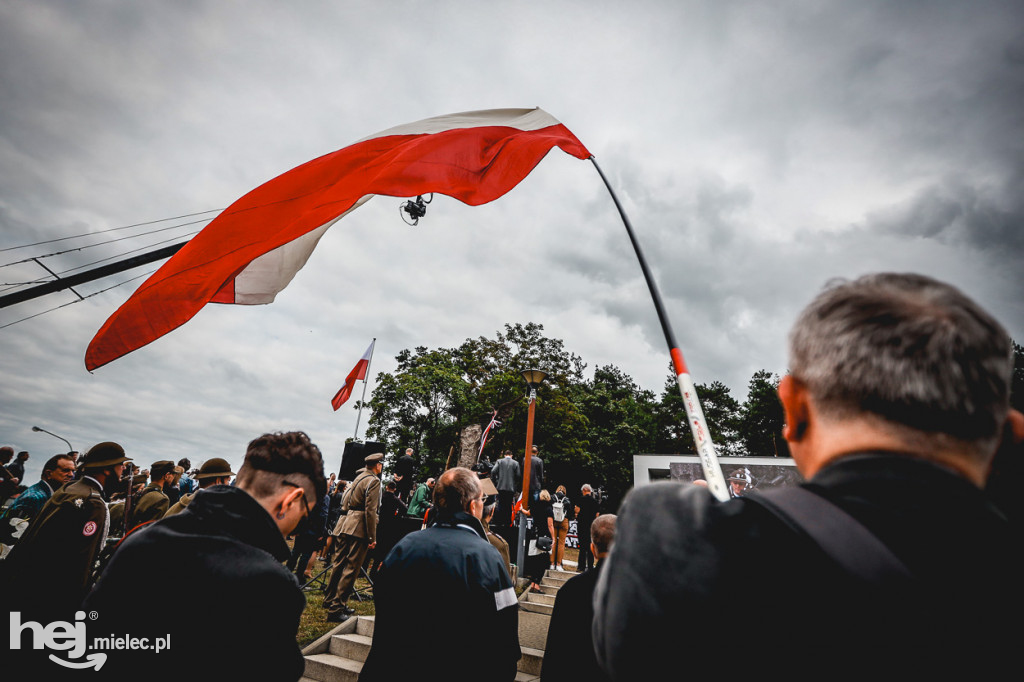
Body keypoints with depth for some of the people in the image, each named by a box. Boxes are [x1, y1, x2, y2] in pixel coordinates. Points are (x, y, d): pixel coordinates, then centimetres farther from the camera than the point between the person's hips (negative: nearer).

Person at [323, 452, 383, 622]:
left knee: (340, 563, 20)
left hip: (346, 523, 9)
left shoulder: (359, 477, 15)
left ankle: (330, 600, 34)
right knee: (351, 568, -1)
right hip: (359, 528, -9)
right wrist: (372, 537, -14)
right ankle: (336, 610, 4)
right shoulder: (373, 481, -13)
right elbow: (370, 511, -18)